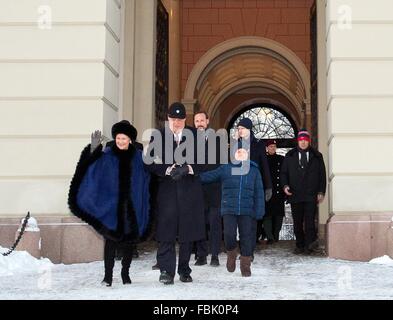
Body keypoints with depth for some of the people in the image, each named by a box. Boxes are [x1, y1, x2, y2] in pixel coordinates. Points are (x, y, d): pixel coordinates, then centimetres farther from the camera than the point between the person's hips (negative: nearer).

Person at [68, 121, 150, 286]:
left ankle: (125, 273, 20)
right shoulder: (106, 155, 0)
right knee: (110, 239, -2)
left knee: (128, 240, 7)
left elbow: (147, 177, 9)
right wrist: (94, 150, -28)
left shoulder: (138, 157, 5)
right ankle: (108, 275, 3)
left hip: (131, 206, 2)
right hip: (110, 205, -2)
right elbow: (92, 168, -15)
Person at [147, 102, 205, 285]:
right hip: (166, 189, -1)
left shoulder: (195, 135, 8)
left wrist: (188, 168, -13)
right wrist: (168, 170, -16)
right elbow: (152, 163, 0)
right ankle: (166, 271, -3)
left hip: (189, 189, 1)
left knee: (187, 231, 5)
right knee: (166, 230, -6)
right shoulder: (158, 136, 6)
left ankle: (184, 270, 16)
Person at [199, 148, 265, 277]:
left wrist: (259, 211, 1)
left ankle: (245, 266, 18)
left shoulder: (254, 170, 9)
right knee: (229, 235, -13)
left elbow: (259, 192, 7)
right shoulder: (225, 169, 6)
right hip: (229, 209, -1)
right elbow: (207, 176, 2)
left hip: (247, 211, 1)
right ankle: (231, 254, 19)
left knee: (247, 237, 2)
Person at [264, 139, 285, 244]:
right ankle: (270, 237, -9)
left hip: (279, 192, 2)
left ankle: (275, 236, 14)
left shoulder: (281, 159, 11)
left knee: (279, 215, 4)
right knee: (267, 215, -8)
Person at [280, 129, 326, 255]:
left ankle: (308, 246, -5)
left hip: (311, 196, -2)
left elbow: (322, 175, 10)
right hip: (295, 195, 2)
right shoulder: (290, 156, 12)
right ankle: (300, 245, 15)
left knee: (309, 222, -9)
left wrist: (321, 192, 3)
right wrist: (285, 185, -4)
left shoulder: (317, 156, 10)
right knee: (297, 223, 6)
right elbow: (283, 172, 13)